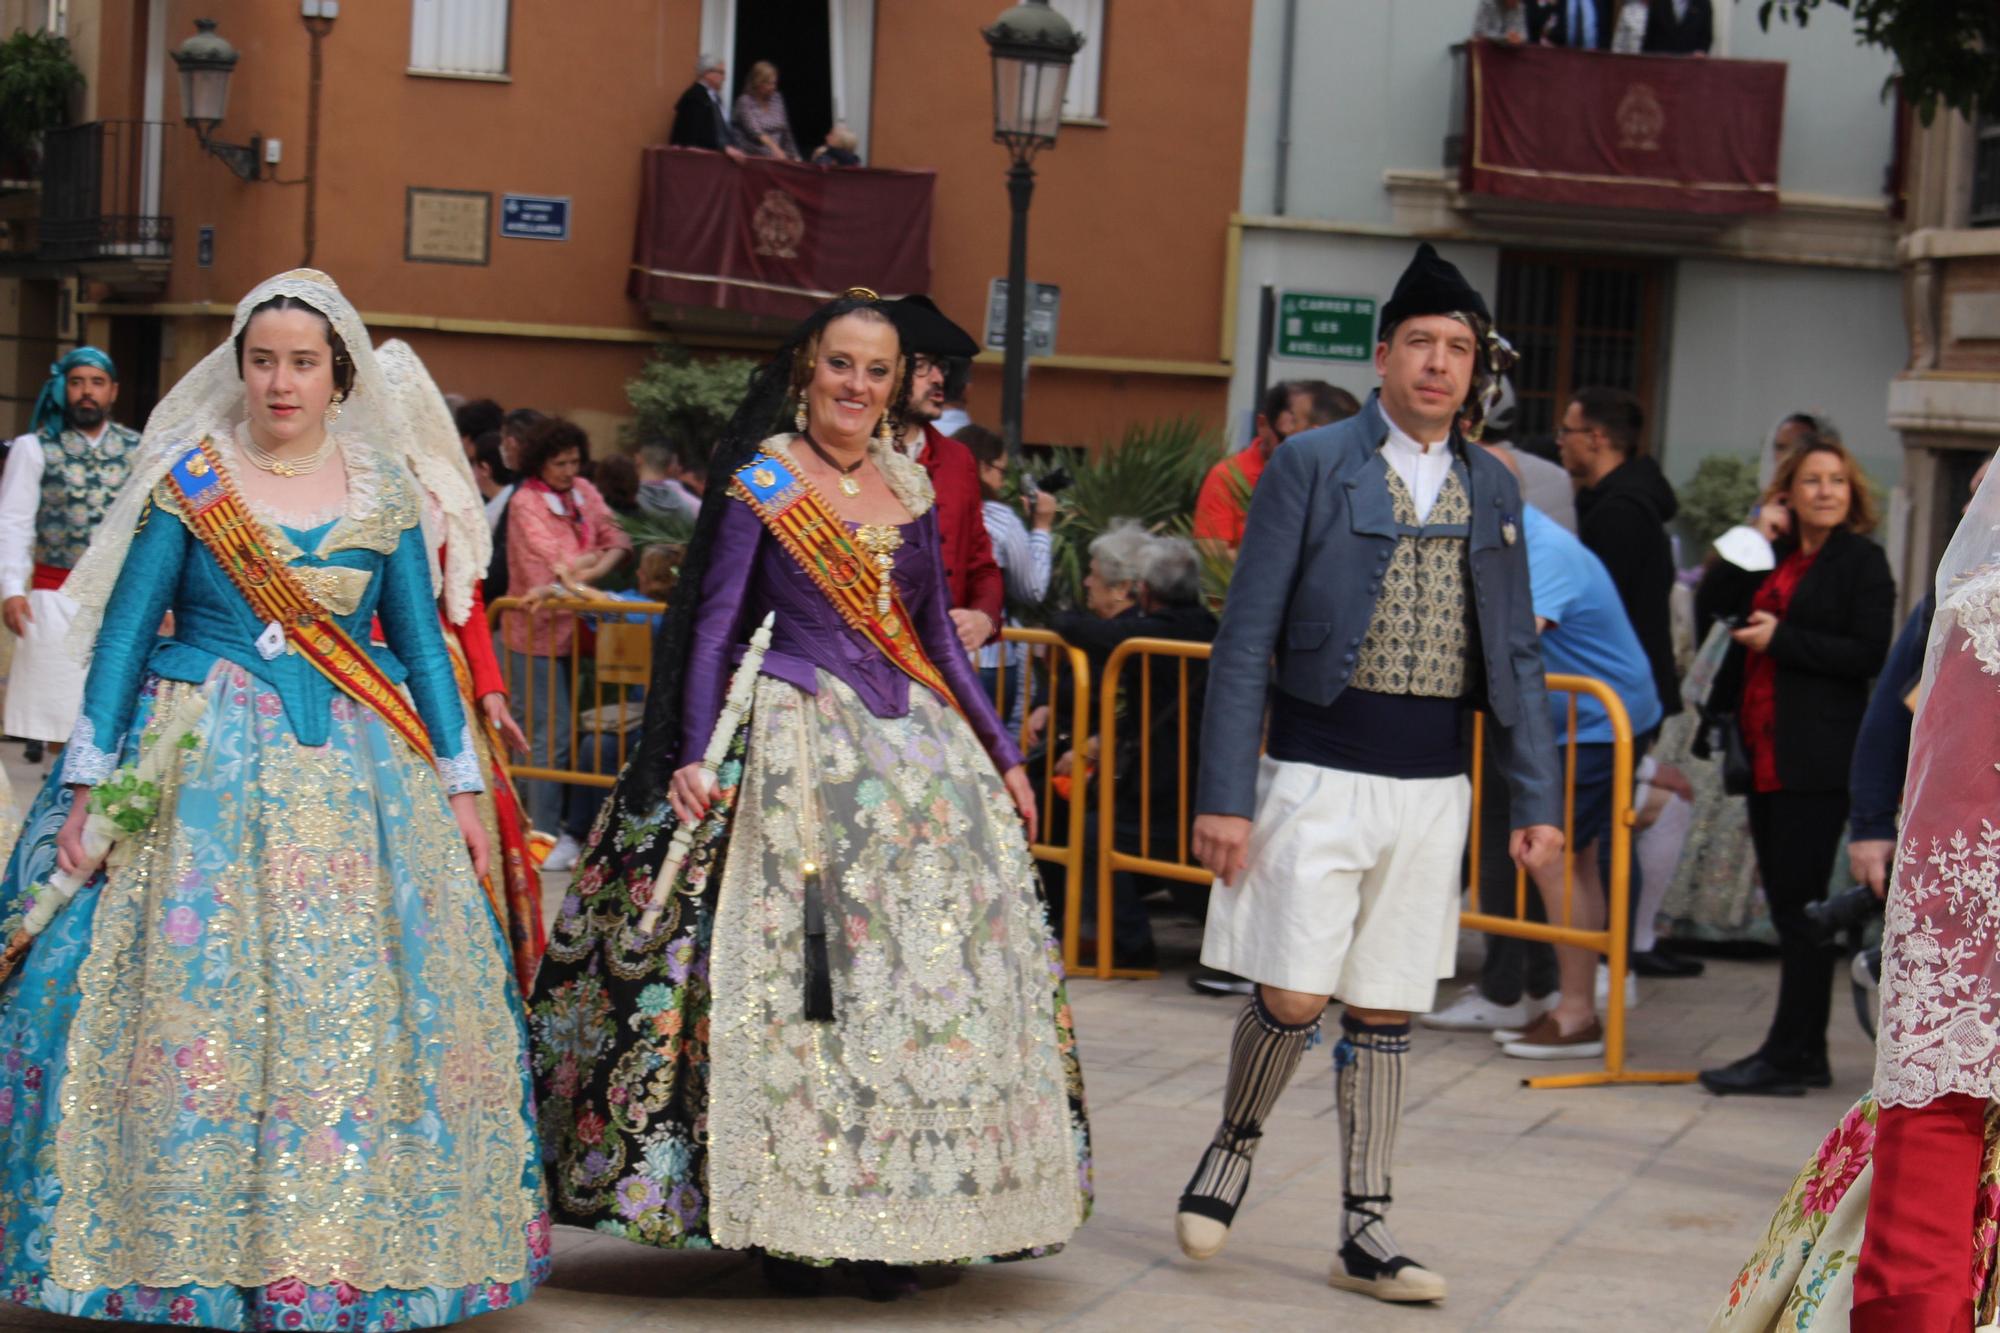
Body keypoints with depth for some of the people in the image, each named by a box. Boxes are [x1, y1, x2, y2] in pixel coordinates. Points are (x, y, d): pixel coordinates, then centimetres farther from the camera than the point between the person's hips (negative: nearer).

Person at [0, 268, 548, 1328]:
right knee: (191, 996, -6)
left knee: (357, 1010, -1)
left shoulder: (383, 491, 7)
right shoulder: (188, 481, 1)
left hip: (355, 780, 2)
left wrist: (461, 785, 9)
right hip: (201, 771, -2)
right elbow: (124, 632, 0)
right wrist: (88, 786, -5)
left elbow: (423, 643, 12)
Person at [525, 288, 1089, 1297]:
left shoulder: (910, 487, 12)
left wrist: (1002, 755, 15)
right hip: (798, 745, -5)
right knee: (794, 969, -8)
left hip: (917, 742, 5)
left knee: (930, 971, 1)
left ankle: (893, 1214, 6)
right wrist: (692, 757, -14)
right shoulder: (760, 485, -1)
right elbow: (711, 626, -3)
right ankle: (786, 1218, -1)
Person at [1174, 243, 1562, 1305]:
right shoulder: (1310, 466, -3)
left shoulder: (1492, 490, 10)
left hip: (1432, 788, 4)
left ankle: (1364, 1235, 15)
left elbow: (1515, 658, 15)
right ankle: (1232, 1148, 20)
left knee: (1386, 1011, 8)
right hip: (1320, 775, -4)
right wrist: (1223, 797, -9)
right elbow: (1246, 640, -4)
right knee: (1293, 996, -8)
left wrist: (1537, 800, 7)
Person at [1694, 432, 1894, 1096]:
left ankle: (1788, 1055, -8)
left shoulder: (1863, 561, -2)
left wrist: (1781, 638, -13)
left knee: (1800, 904, -9)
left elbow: (1871, 654, -11)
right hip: (1766, 755, 7)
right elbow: (1711, 607, 6)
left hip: (1817, 760, -7)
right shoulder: (1772, 559, 17)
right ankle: (1805, 1056, 15)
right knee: (1786, 905, 10)